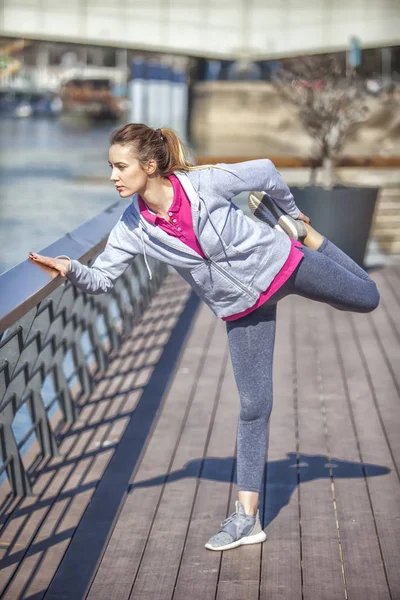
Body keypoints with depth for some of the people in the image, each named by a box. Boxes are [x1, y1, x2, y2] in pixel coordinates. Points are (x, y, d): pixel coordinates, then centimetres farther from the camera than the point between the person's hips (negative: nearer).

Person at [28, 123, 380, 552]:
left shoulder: (205, 183, -28)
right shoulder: (134, 227, -19)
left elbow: (265, 172, -12)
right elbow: (101, 279, -13)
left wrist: (290, 214, 5)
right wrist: (69, 269, -34)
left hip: (280, 263, -2)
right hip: (243, 307, 2)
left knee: (366, 298, 17)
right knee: (253, 405, 1)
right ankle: (247, 517, 8)